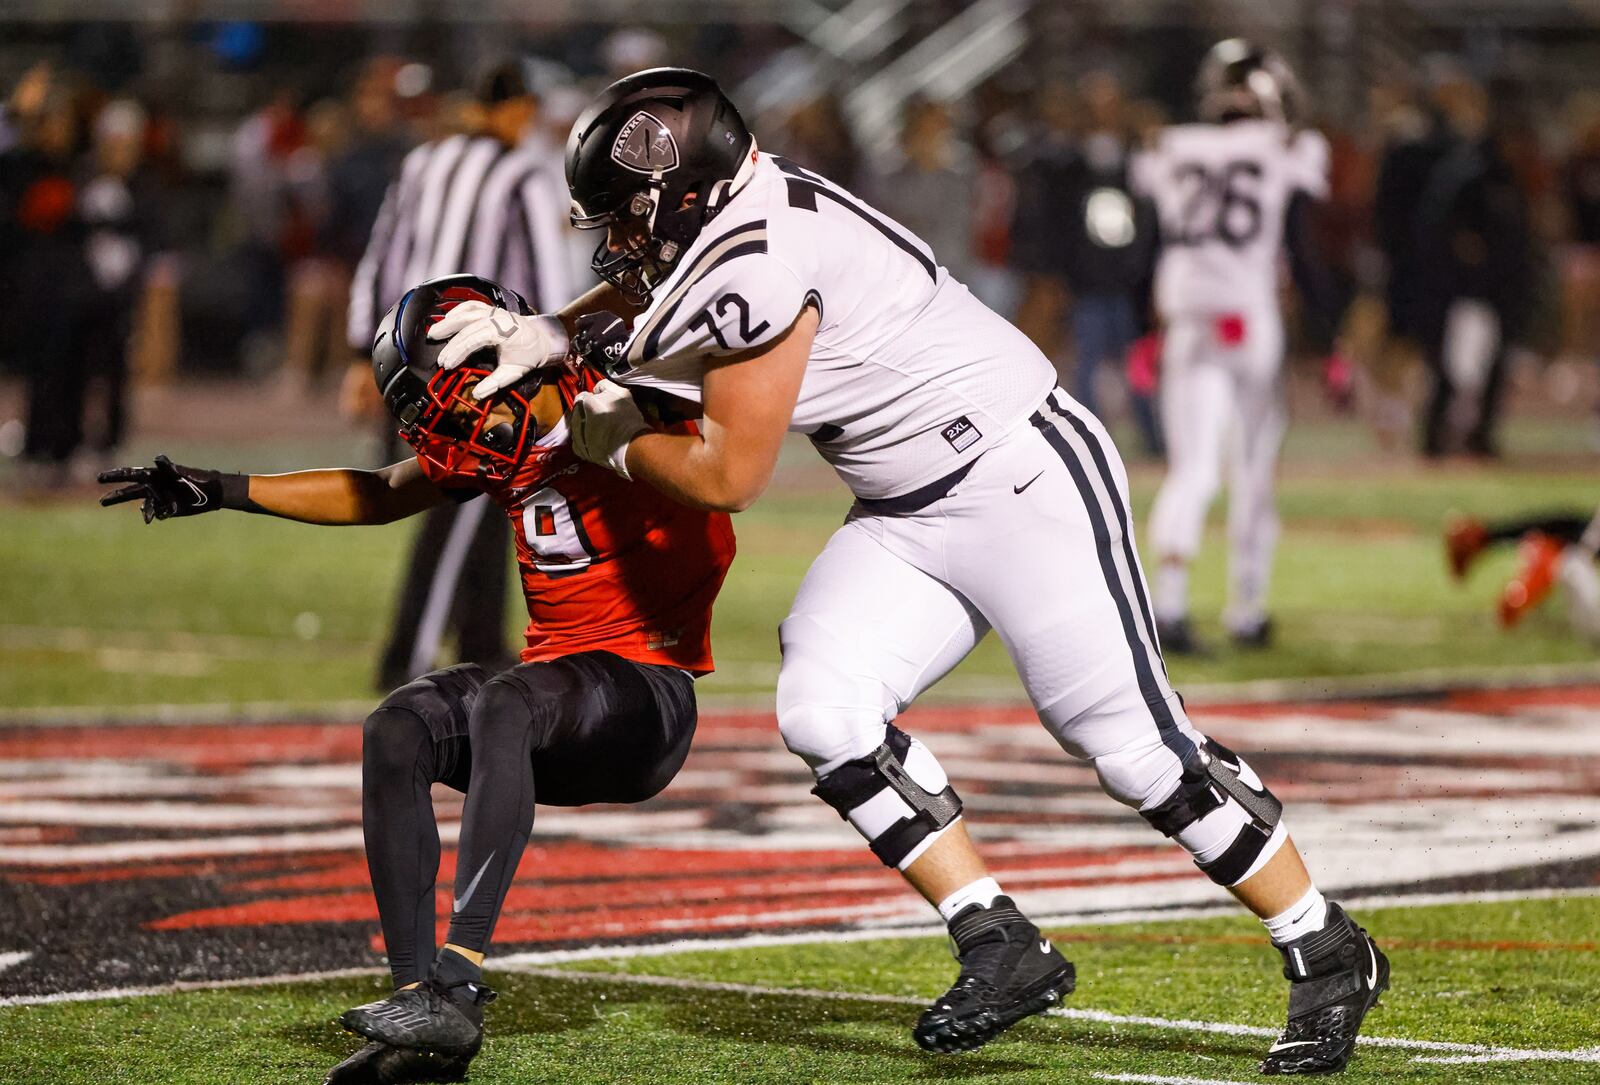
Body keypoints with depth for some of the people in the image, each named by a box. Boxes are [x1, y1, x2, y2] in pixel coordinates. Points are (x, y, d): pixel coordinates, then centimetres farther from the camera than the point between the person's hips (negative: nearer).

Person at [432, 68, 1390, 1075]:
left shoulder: (762, 265, -25)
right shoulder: (736, 211, 2)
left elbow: (730, 475, -17)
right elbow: (654, 283, 28)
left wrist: (618, 444, 0)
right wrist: (548, 334, 12)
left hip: (1026, 479, -9)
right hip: (913, 513, 9)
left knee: (1138, 743, -6)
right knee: (824, 710, -7)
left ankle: (1330, 956, 9)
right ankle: (1004, 948, -1)